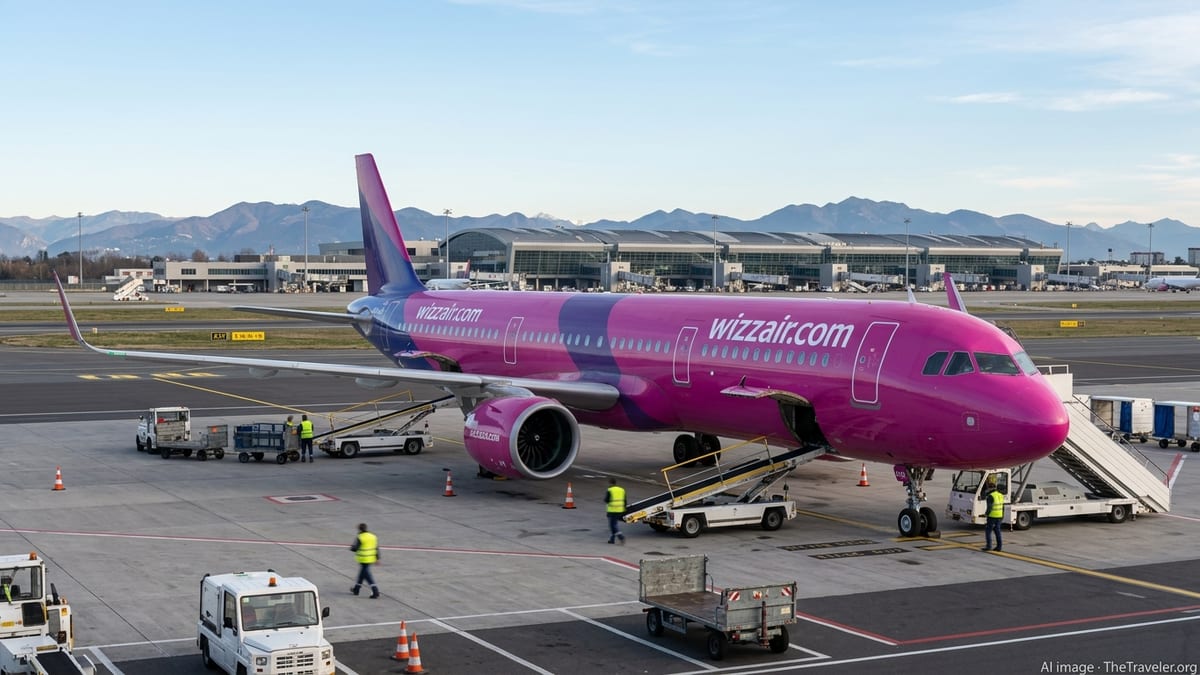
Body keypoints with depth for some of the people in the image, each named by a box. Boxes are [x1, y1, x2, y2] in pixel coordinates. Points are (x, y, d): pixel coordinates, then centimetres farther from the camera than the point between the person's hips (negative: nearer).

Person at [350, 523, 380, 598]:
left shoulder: (359, 538, -15)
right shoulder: (373, 537, 5)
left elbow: (354, 548, -15)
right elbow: (377, 548, 6)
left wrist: (351, 548, 7)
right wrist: (377, 558, 12)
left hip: (363, 560, -7)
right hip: (371, 558, 7)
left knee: (367, 575, -4)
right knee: (362, 573, 21)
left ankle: (375, 591, -13)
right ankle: (356, 589, 33)